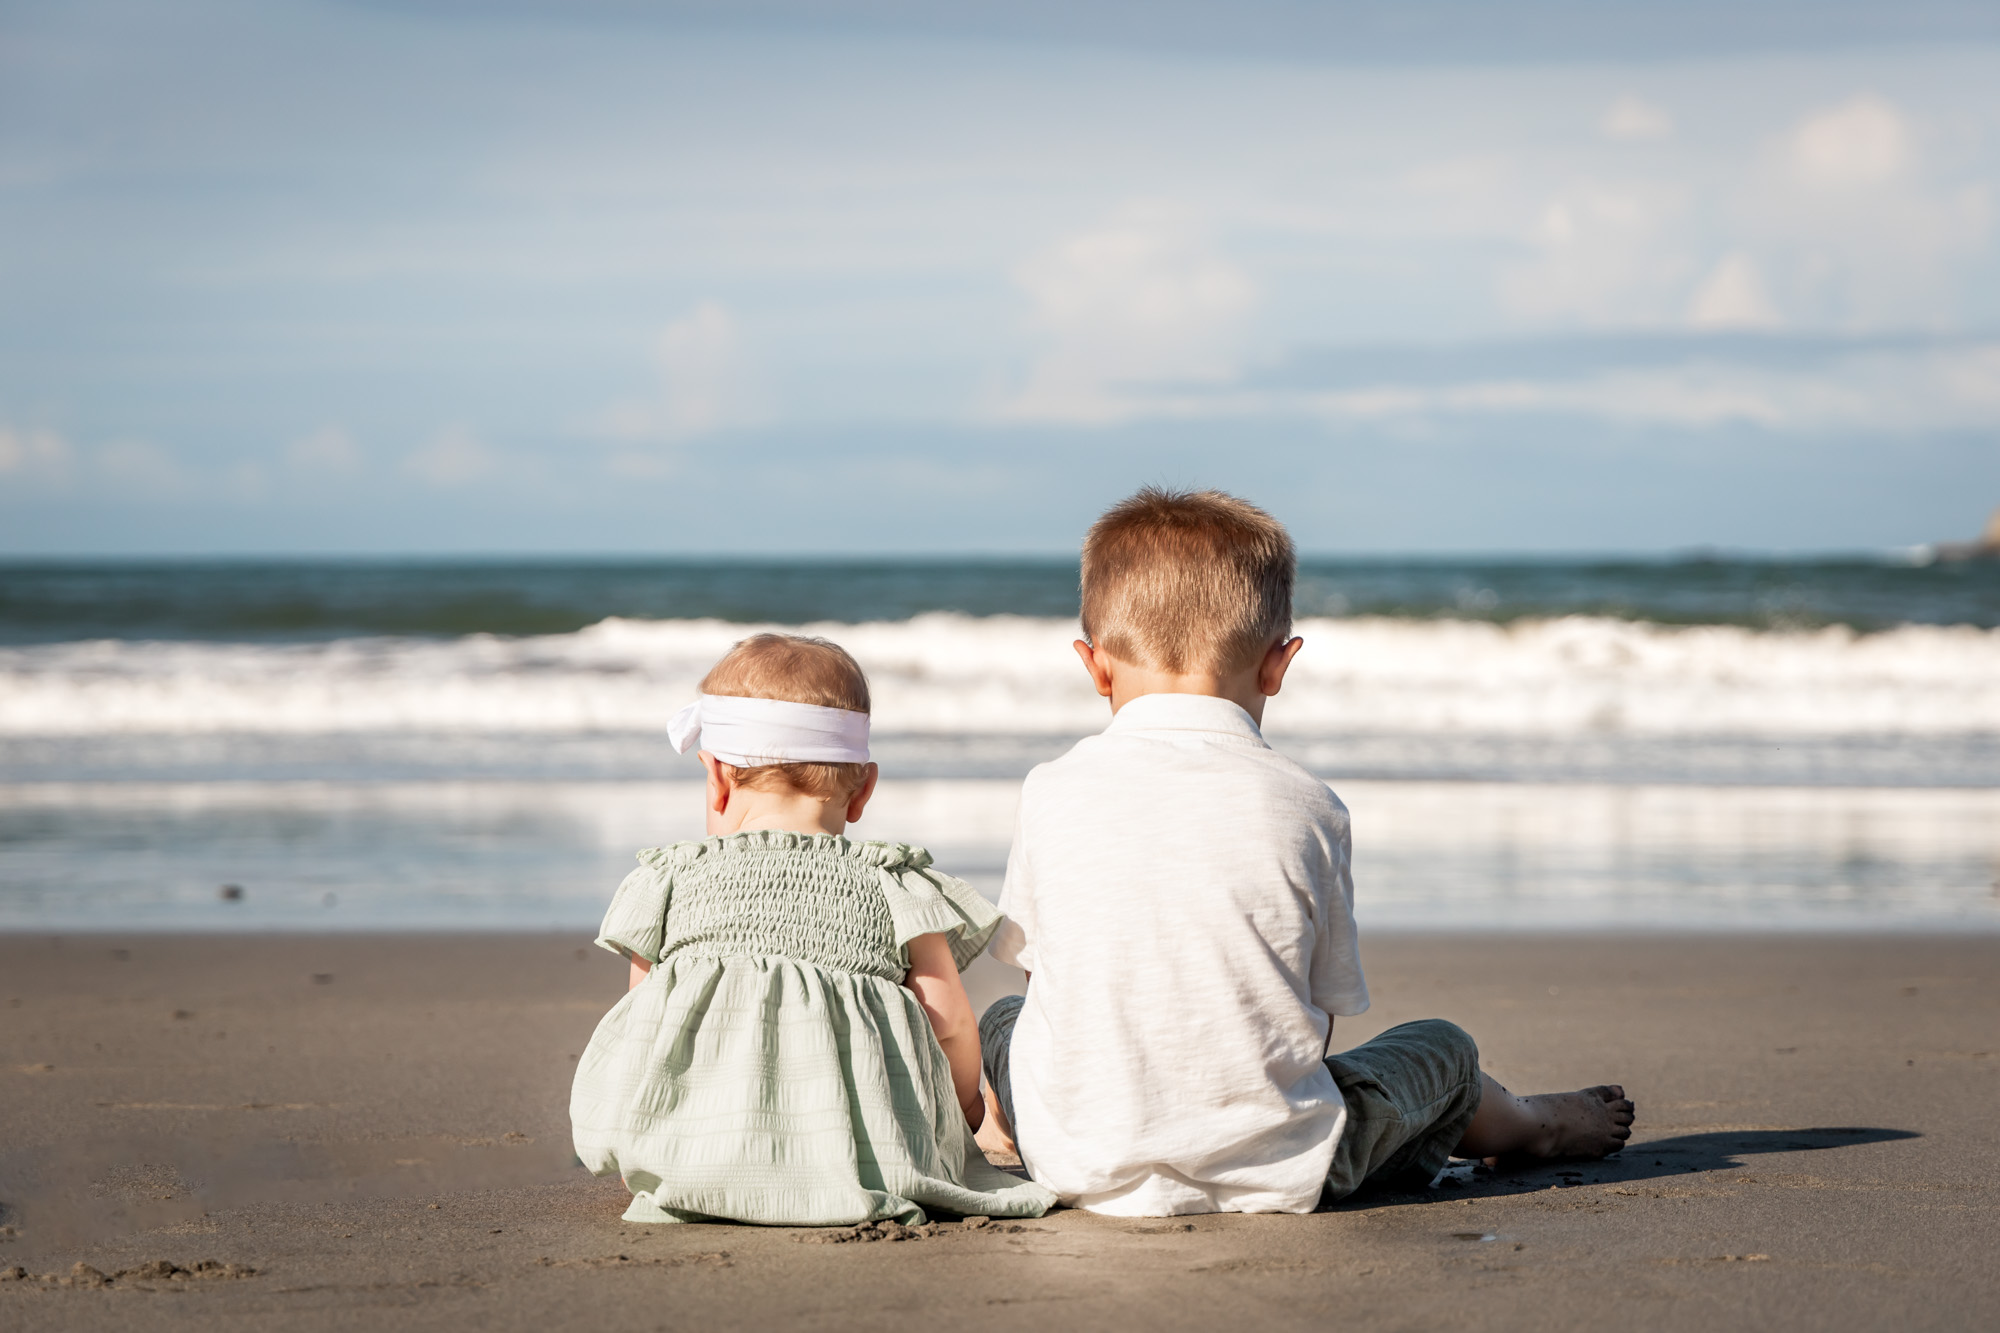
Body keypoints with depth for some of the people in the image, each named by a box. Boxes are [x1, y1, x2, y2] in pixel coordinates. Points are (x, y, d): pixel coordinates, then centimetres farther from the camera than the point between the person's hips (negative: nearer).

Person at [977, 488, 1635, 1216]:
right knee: (1443, 1049, 28)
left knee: (1002, 1021, 33)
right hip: (1277, 1175, 0)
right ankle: (1530, 1126, 57)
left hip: (1086, 1172, 1)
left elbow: (1033, 961, 8)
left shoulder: (1051, 796, -5)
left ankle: (1002, 1122, 62)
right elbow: (1324, 1011, 1)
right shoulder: (1306, 807, -7)